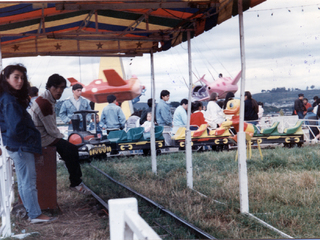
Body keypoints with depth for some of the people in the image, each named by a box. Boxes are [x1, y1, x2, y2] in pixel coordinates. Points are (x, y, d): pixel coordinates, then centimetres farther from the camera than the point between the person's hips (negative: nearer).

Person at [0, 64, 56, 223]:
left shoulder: (14, 98, 13)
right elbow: (16, 128, -22)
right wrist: (30, 137, -10)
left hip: (19, 146, 10)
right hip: (21, 146, -10)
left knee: (24, 181, 14)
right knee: (29, 181, -6)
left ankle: (32, 213, 22)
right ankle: (36, 215, -1)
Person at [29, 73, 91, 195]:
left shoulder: (48, 100, 9)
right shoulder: (44, 103, -25)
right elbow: (51, 129, -21)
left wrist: (59, 135, 7)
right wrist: (60, 136, -5)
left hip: (45, 134, 10)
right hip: (42, 138, -10)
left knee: (72, 148, 7)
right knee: (70, 149, -13)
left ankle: (76, 181, 10)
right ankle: (75, 183, -2)